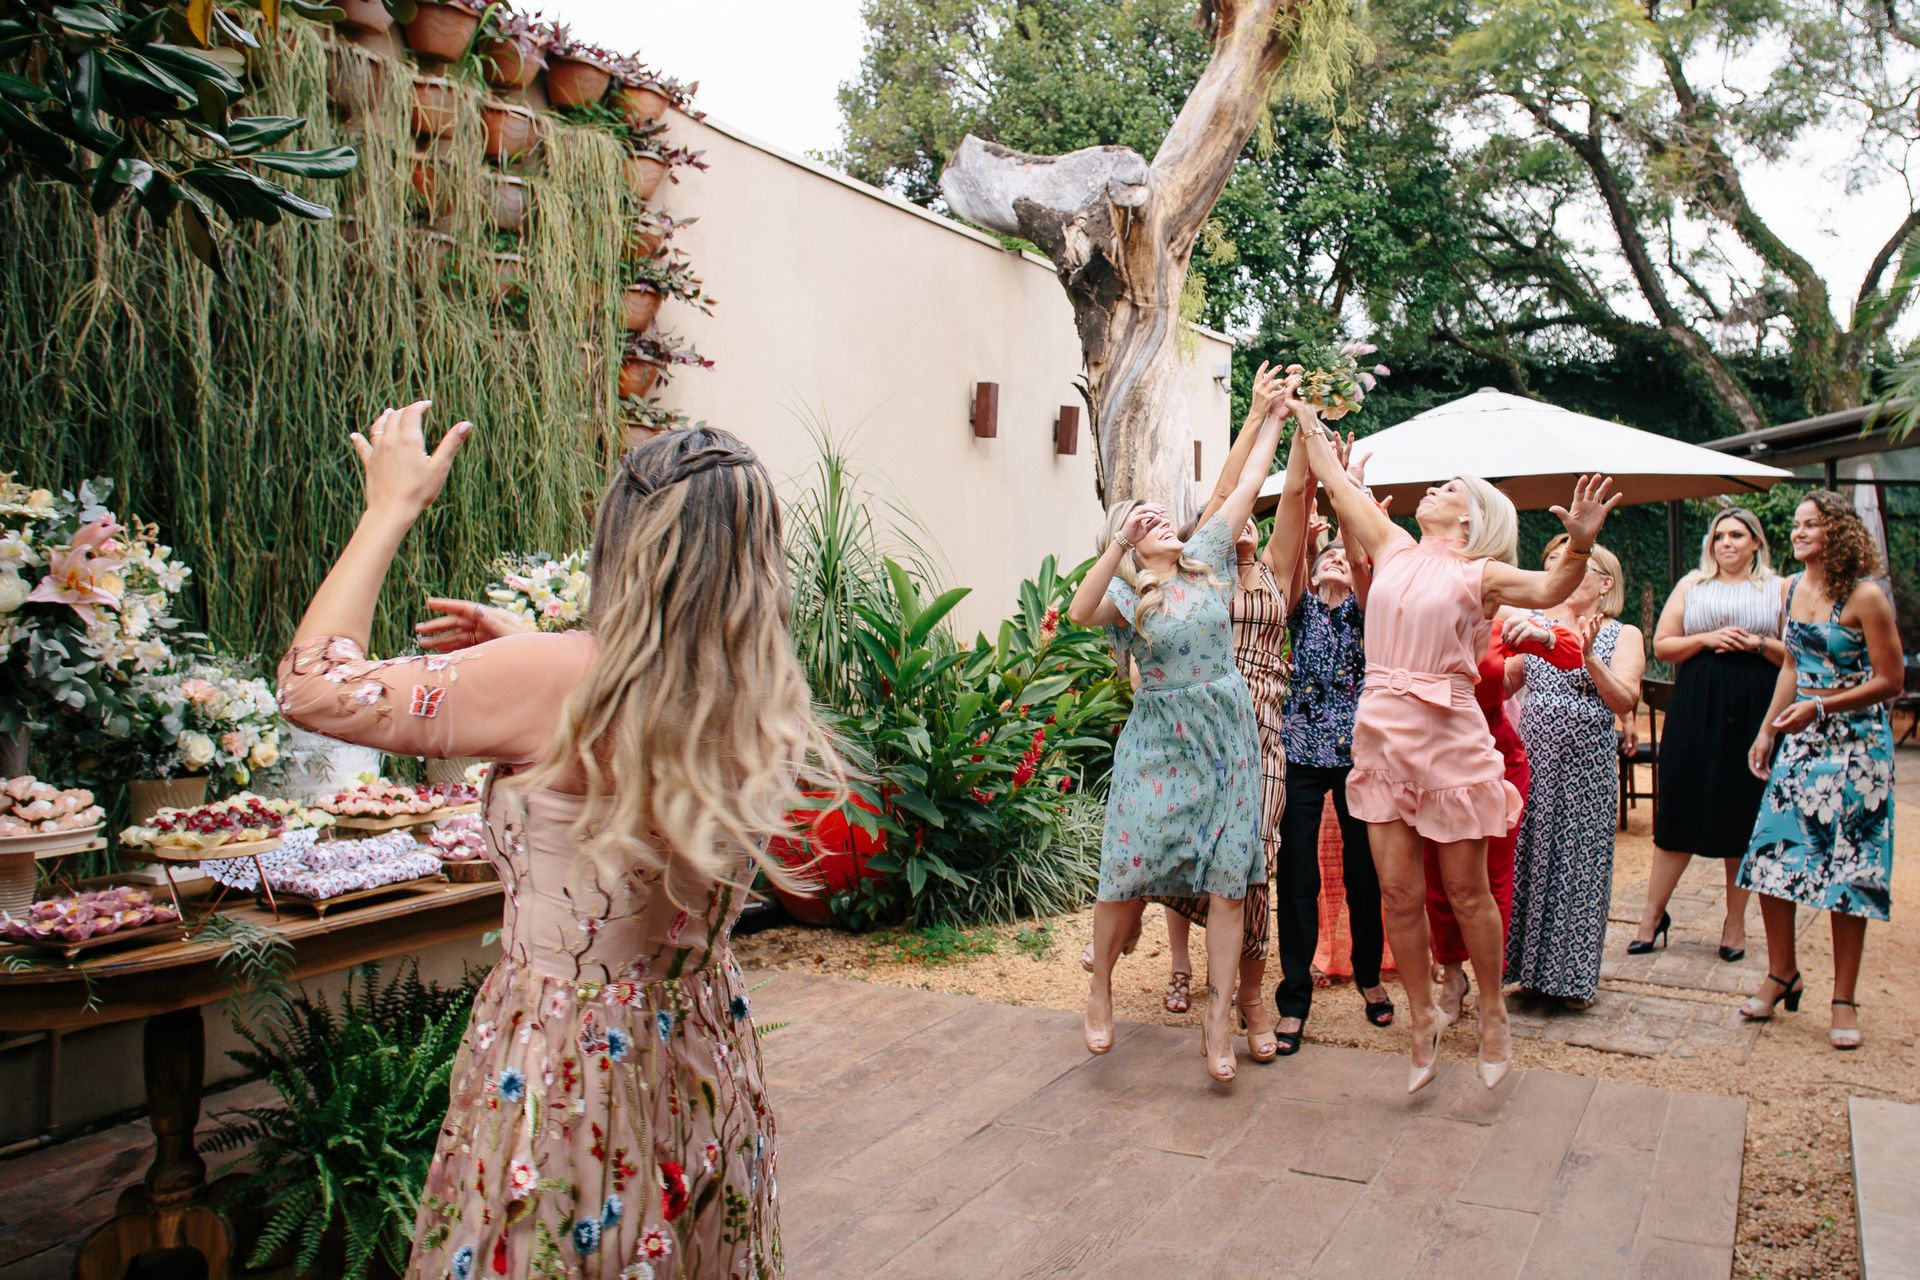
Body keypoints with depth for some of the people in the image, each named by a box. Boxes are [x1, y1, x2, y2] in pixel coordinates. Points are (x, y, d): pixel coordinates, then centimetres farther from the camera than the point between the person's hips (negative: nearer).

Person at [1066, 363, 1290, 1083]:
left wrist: (1269, 416, 8)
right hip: (1159, 742, -2)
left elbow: (1248, 484, 8)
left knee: (1227, 874, -1)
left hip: (1227, 734, 3)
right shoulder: (1124, 591, -2)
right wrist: (1118, 544, -31)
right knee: (1132, 867, -1)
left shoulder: (1207, 559, 8)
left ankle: (1219, 1017, 4)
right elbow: (1080, 613, -25)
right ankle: (1100, 988, 21)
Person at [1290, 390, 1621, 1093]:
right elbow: (1336, 481, 15)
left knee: (1466, 891, 7)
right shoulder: (1395, 550, 10)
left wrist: (1581, 542, -39)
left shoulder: (1479, 574, -3)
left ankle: (1493, 1015, 27)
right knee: (1398, 892, 7)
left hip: (1448, 738, -4)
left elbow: (1549, 590, -22)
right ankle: (1422, 1019, 22)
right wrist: (1306, 417, 20)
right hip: (1381, 736, 4)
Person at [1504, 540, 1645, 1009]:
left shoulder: (1623, 635, 3)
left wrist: (1589, 657, -21)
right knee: (1527, 855, 4)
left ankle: (1573, 974, 14)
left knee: (1578, 859, 3)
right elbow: (1504, 684, 8)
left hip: (1586, 764, -2)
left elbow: (1625, 701, -10)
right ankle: (1528, 961, 17)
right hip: (1533, 756, 3)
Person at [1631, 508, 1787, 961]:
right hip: (1697, 713, 0)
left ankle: (1735, 921, 15)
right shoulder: (1692, 584, 12)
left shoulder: (1779, 589, 10)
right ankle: (1653, 915, 9)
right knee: (1679, 816, 1)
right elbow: (1661, 646, 7)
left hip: (1754, 715, 0)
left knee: (1743, 817, 4)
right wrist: (1706, 639, -9)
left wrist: (1758, 643, -11)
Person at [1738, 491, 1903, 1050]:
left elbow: (1891, 681, -11)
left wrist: (1820, 706, -19)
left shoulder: (1865, 596, -13)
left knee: (1847, 868, 0)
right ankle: (1782, 974, 19)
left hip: (1855, 743, -5)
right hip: (1800, 741, 6)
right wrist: (1767, 730, 10)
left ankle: (1844, 998, 11)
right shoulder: (1792, 589, 6)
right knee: (1772, 852, 1)